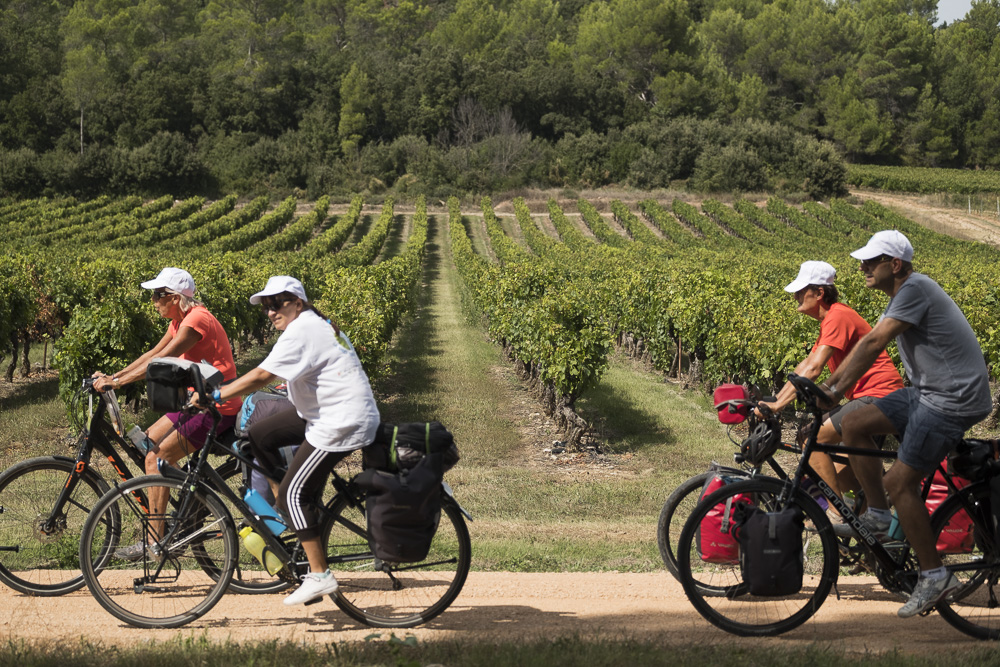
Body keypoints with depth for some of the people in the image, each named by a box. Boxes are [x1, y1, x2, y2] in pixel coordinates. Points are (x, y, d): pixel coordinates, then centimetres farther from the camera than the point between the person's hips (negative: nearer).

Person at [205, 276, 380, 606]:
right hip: (327, 414, 10)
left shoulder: (301, 331, -17)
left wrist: (216, 395, -18)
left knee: (295, 493, -9)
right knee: (260, 434, 10)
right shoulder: (317, 324, 15)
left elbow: (262, 375, -23)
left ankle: (319, 576, -7)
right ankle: (287, 512, 16)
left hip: (342, 423, -10)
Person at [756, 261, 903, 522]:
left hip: (878, 397, -11)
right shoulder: (830, 319, 18)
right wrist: (774, 398, 12)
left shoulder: (838, 317, -15)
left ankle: (838, 513, -14)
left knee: (814, 438, -16)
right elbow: (806, 364, 20)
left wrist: (778, 404, -25)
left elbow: (813, 369, -23)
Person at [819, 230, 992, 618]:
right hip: (927, 393, 9)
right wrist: (831, 383, 13)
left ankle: (935, 576, 0)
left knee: (900, 483, -9)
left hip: (952, 401, -9)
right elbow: (870, 347, 18)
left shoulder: (915, 289, -17)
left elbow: (873, 344, -20)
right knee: (855, 425, 2)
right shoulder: (902, 295, 14)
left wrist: (836, 389, -18)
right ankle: (878, 517, 10)